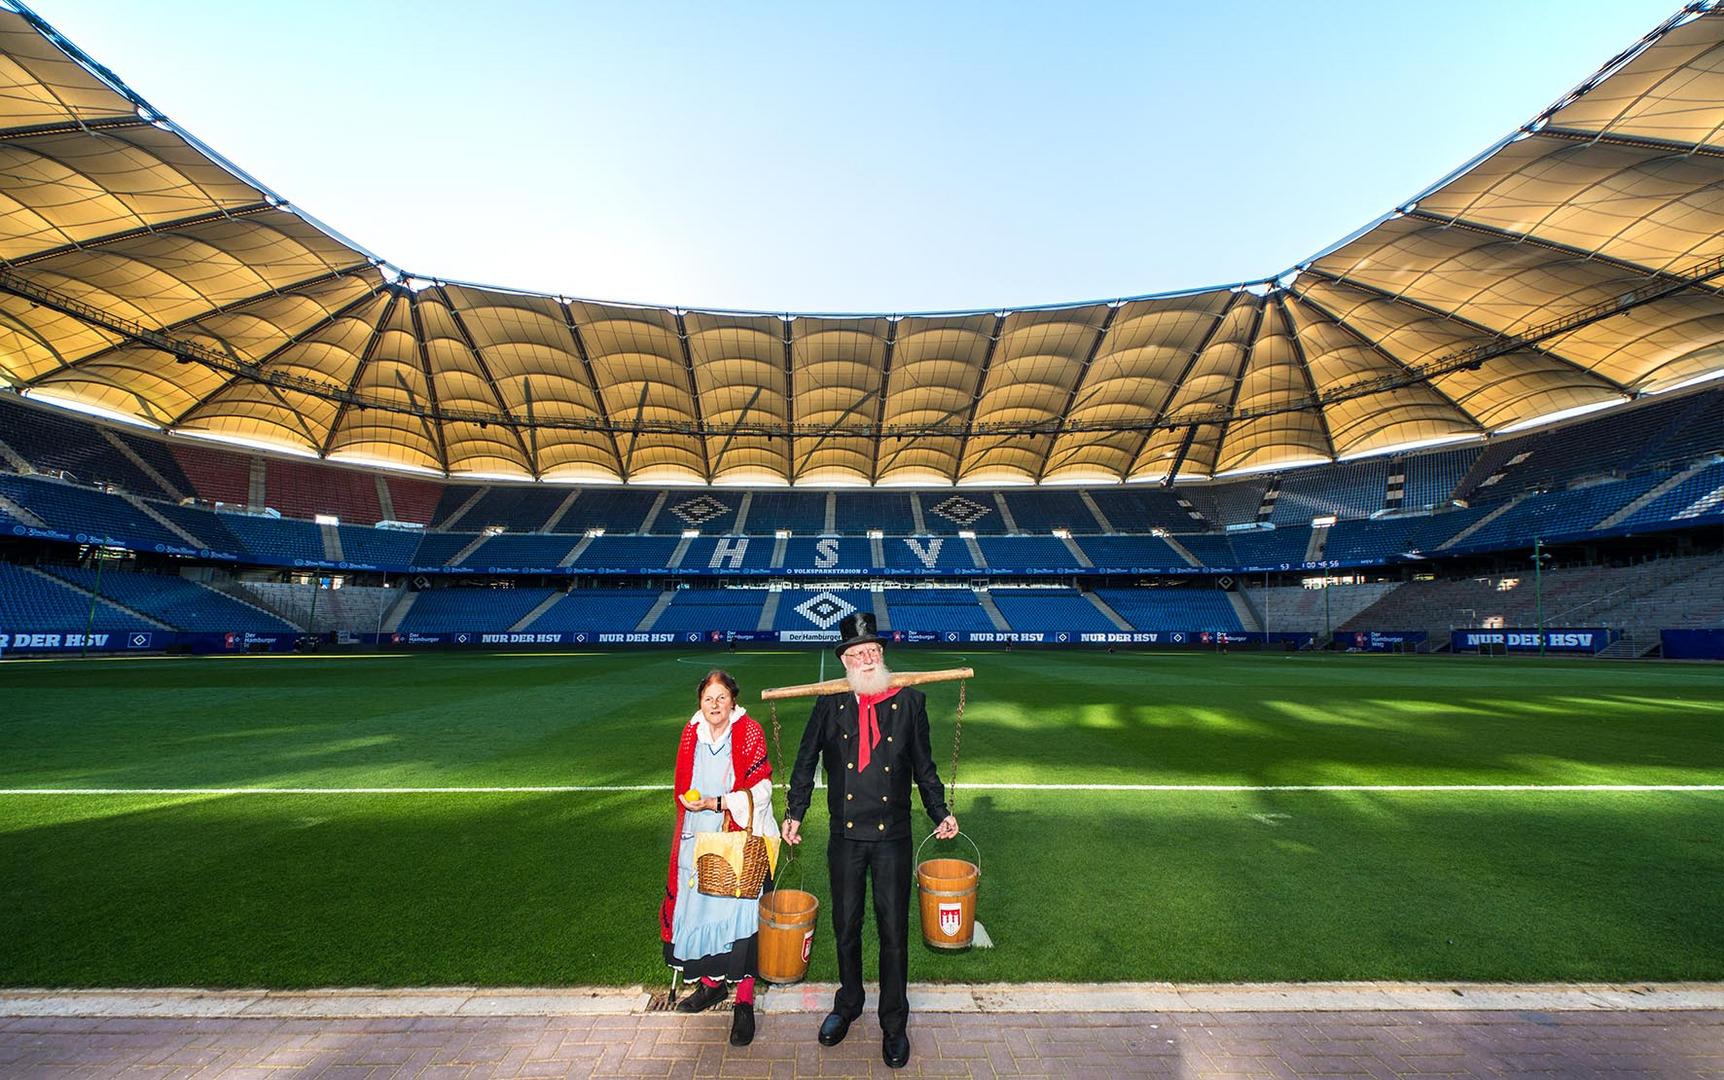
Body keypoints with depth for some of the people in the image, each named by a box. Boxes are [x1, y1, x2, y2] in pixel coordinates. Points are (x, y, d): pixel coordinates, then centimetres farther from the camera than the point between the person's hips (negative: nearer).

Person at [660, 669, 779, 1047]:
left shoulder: (749, 734, -9)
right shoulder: (691, 735, 5)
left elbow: (760, 790, -12)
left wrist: (717, 803, -18)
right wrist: (691, 803, 8)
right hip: (697, 840, 5)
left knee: (738, 914, -5)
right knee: (698, 909, 11)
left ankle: (744, 1001, 9)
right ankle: (711, 983, 33)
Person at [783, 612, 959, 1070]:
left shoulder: (910, 701, -4)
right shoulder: (830, 704, -3)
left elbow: (923, 766, 4)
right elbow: (805, 761, 5)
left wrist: (940, 812, -1)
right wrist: (794, 813, 1)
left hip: (892, 837, -1)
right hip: (845, 836, 1)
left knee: (893, 932, 10)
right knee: (846, 927, 17)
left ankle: (894, 1023, 31)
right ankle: (847, 1003, 42)